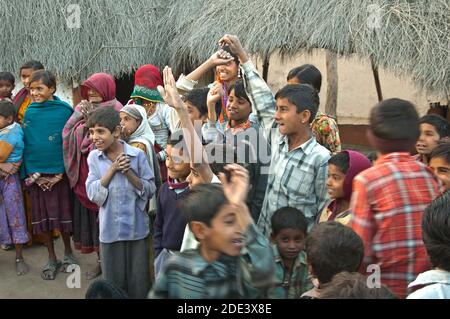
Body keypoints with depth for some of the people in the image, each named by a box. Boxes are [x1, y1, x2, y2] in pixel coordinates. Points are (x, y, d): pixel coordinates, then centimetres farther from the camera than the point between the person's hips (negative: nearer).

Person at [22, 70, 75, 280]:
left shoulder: (64, 110, -7)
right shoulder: (30, 112, 3)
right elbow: (25, 142, 6)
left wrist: (64, 171, -12)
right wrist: (28, 172, -3)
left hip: (59, 172, -3)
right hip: (36, 173, 3)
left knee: (62, 214, 5)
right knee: (41, 217, 9)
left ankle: (68, 253, 28)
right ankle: (52, 259, 24)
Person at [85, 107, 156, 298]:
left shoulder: (137, 155, -8)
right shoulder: (93, 158, -2)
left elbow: (150, 190, -6)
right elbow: (93, 195, -7)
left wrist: (128, 172, -19)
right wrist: (112, 169, -15)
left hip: (136, 228, -1)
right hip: (109, 230, 2)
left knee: (138, 281, 9)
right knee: (113, 282, 14)